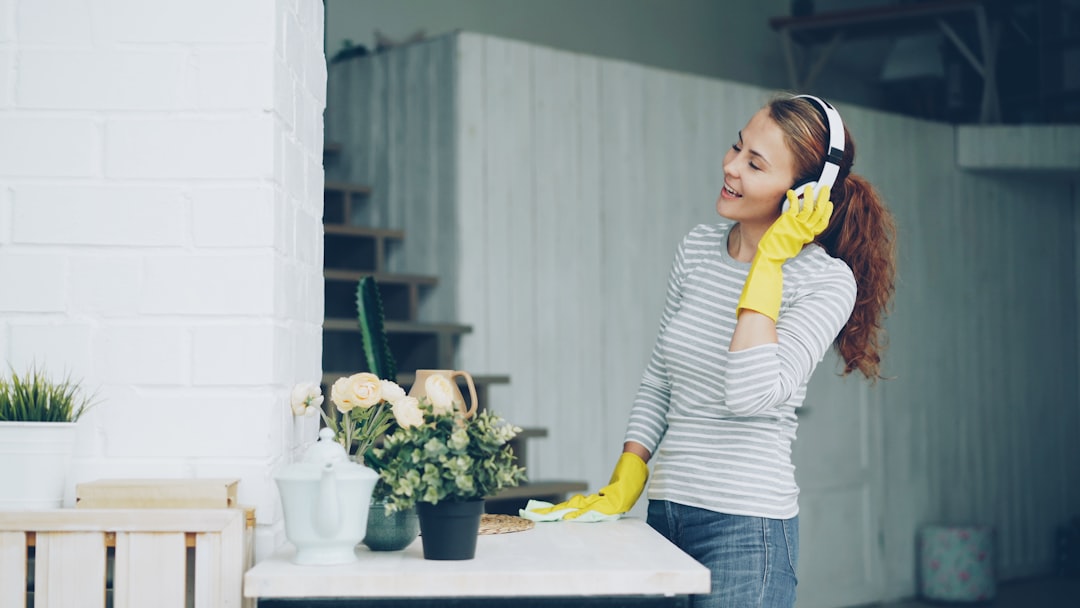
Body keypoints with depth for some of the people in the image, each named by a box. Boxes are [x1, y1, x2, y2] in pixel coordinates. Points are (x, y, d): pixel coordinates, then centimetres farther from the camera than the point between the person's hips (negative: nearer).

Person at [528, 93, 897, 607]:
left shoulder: (826, 281, -11)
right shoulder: (697, 248, 6)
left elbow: (751, 394, -25)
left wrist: (768, 261, -20)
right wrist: (625, 483, 6)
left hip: (747, 525, -6)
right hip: (665, 510, 6)